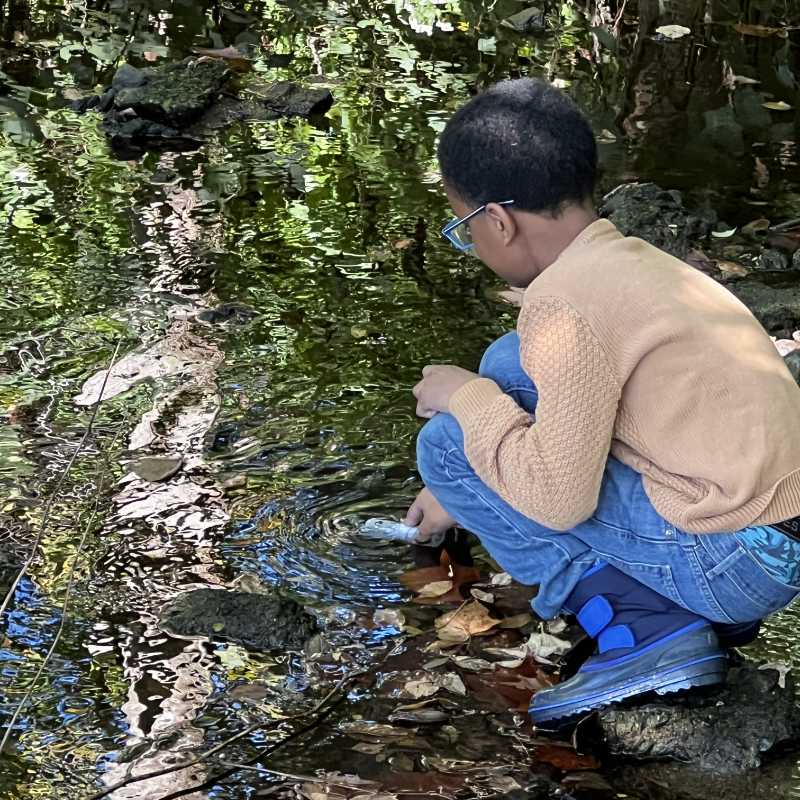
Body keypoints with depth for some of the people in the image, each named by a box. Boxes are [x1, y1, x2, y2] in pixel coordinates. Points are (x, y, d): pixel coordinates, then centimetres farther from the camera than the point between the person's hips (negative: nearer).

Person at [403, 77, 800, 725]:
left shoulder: (564, 302, -18)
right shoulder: (629, 258, 12)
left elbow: (556, 497, -21)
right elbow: (561, 434, 28)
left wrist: (466, 398, -5)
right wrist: (462, 499, 40)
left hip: (736, 563, -9)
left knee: (448, 445, -5)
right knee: (509, 367, 17)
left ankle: (642, 630, -6)